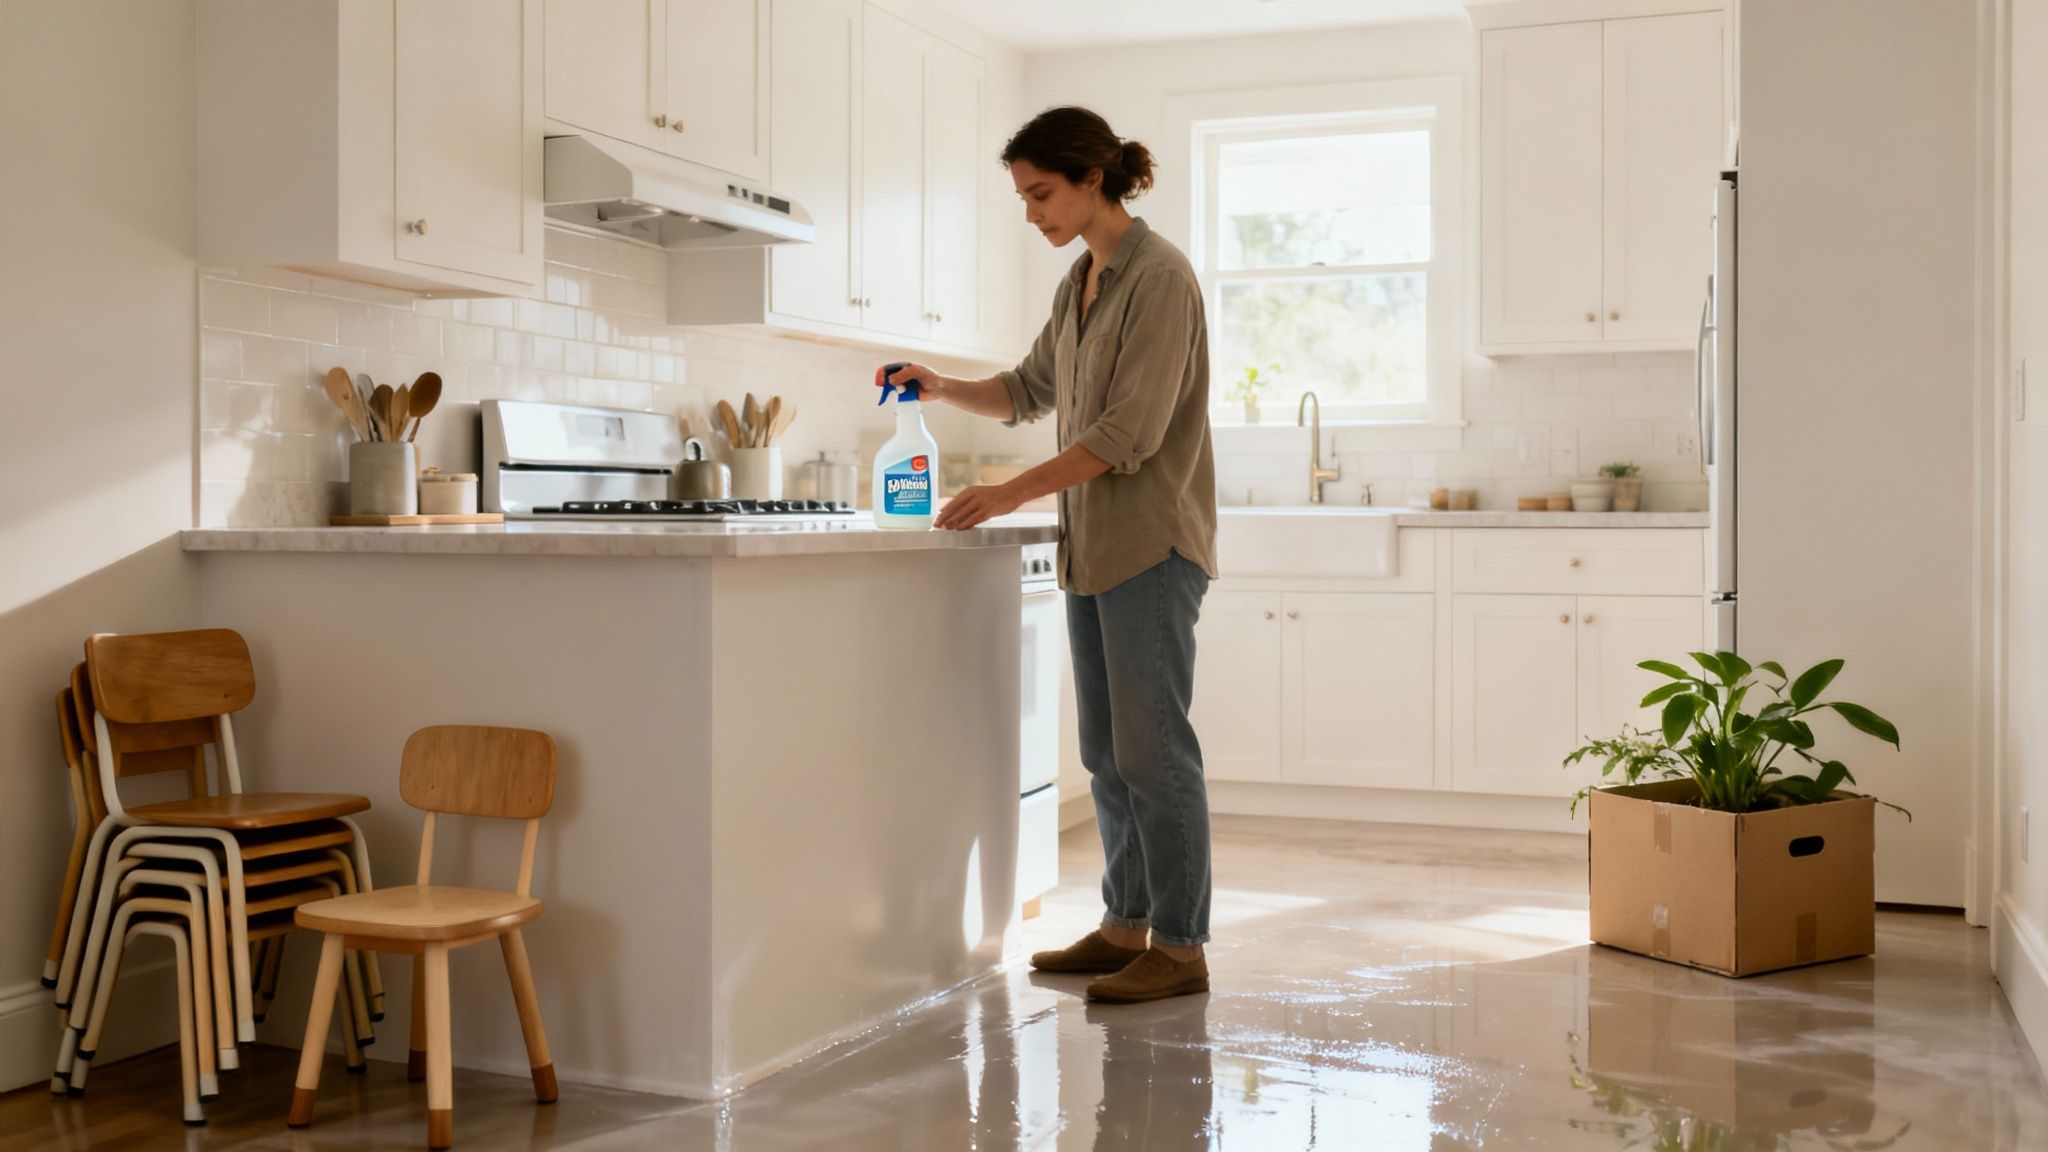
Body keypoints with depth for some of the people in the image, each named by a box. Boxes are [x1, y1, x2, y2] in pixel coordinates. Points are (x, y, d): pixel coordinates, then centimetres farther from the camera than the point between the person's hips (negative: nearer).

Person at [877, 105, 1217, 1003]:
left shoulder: (1159, 278, -13)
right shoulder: (1079, 282, 15)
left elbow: (1129, 431, -19)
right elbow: (1031, 390, 25)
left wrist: (1011, 495, -20)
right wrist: (942, 387, 8)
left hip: (1152, 544, -9)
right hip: (1093, 547, 9)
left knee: (1152, 746, -6)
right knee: (1107, 751, 12)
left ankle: (1181, 946, 2)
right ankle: (1126, 925, 22)